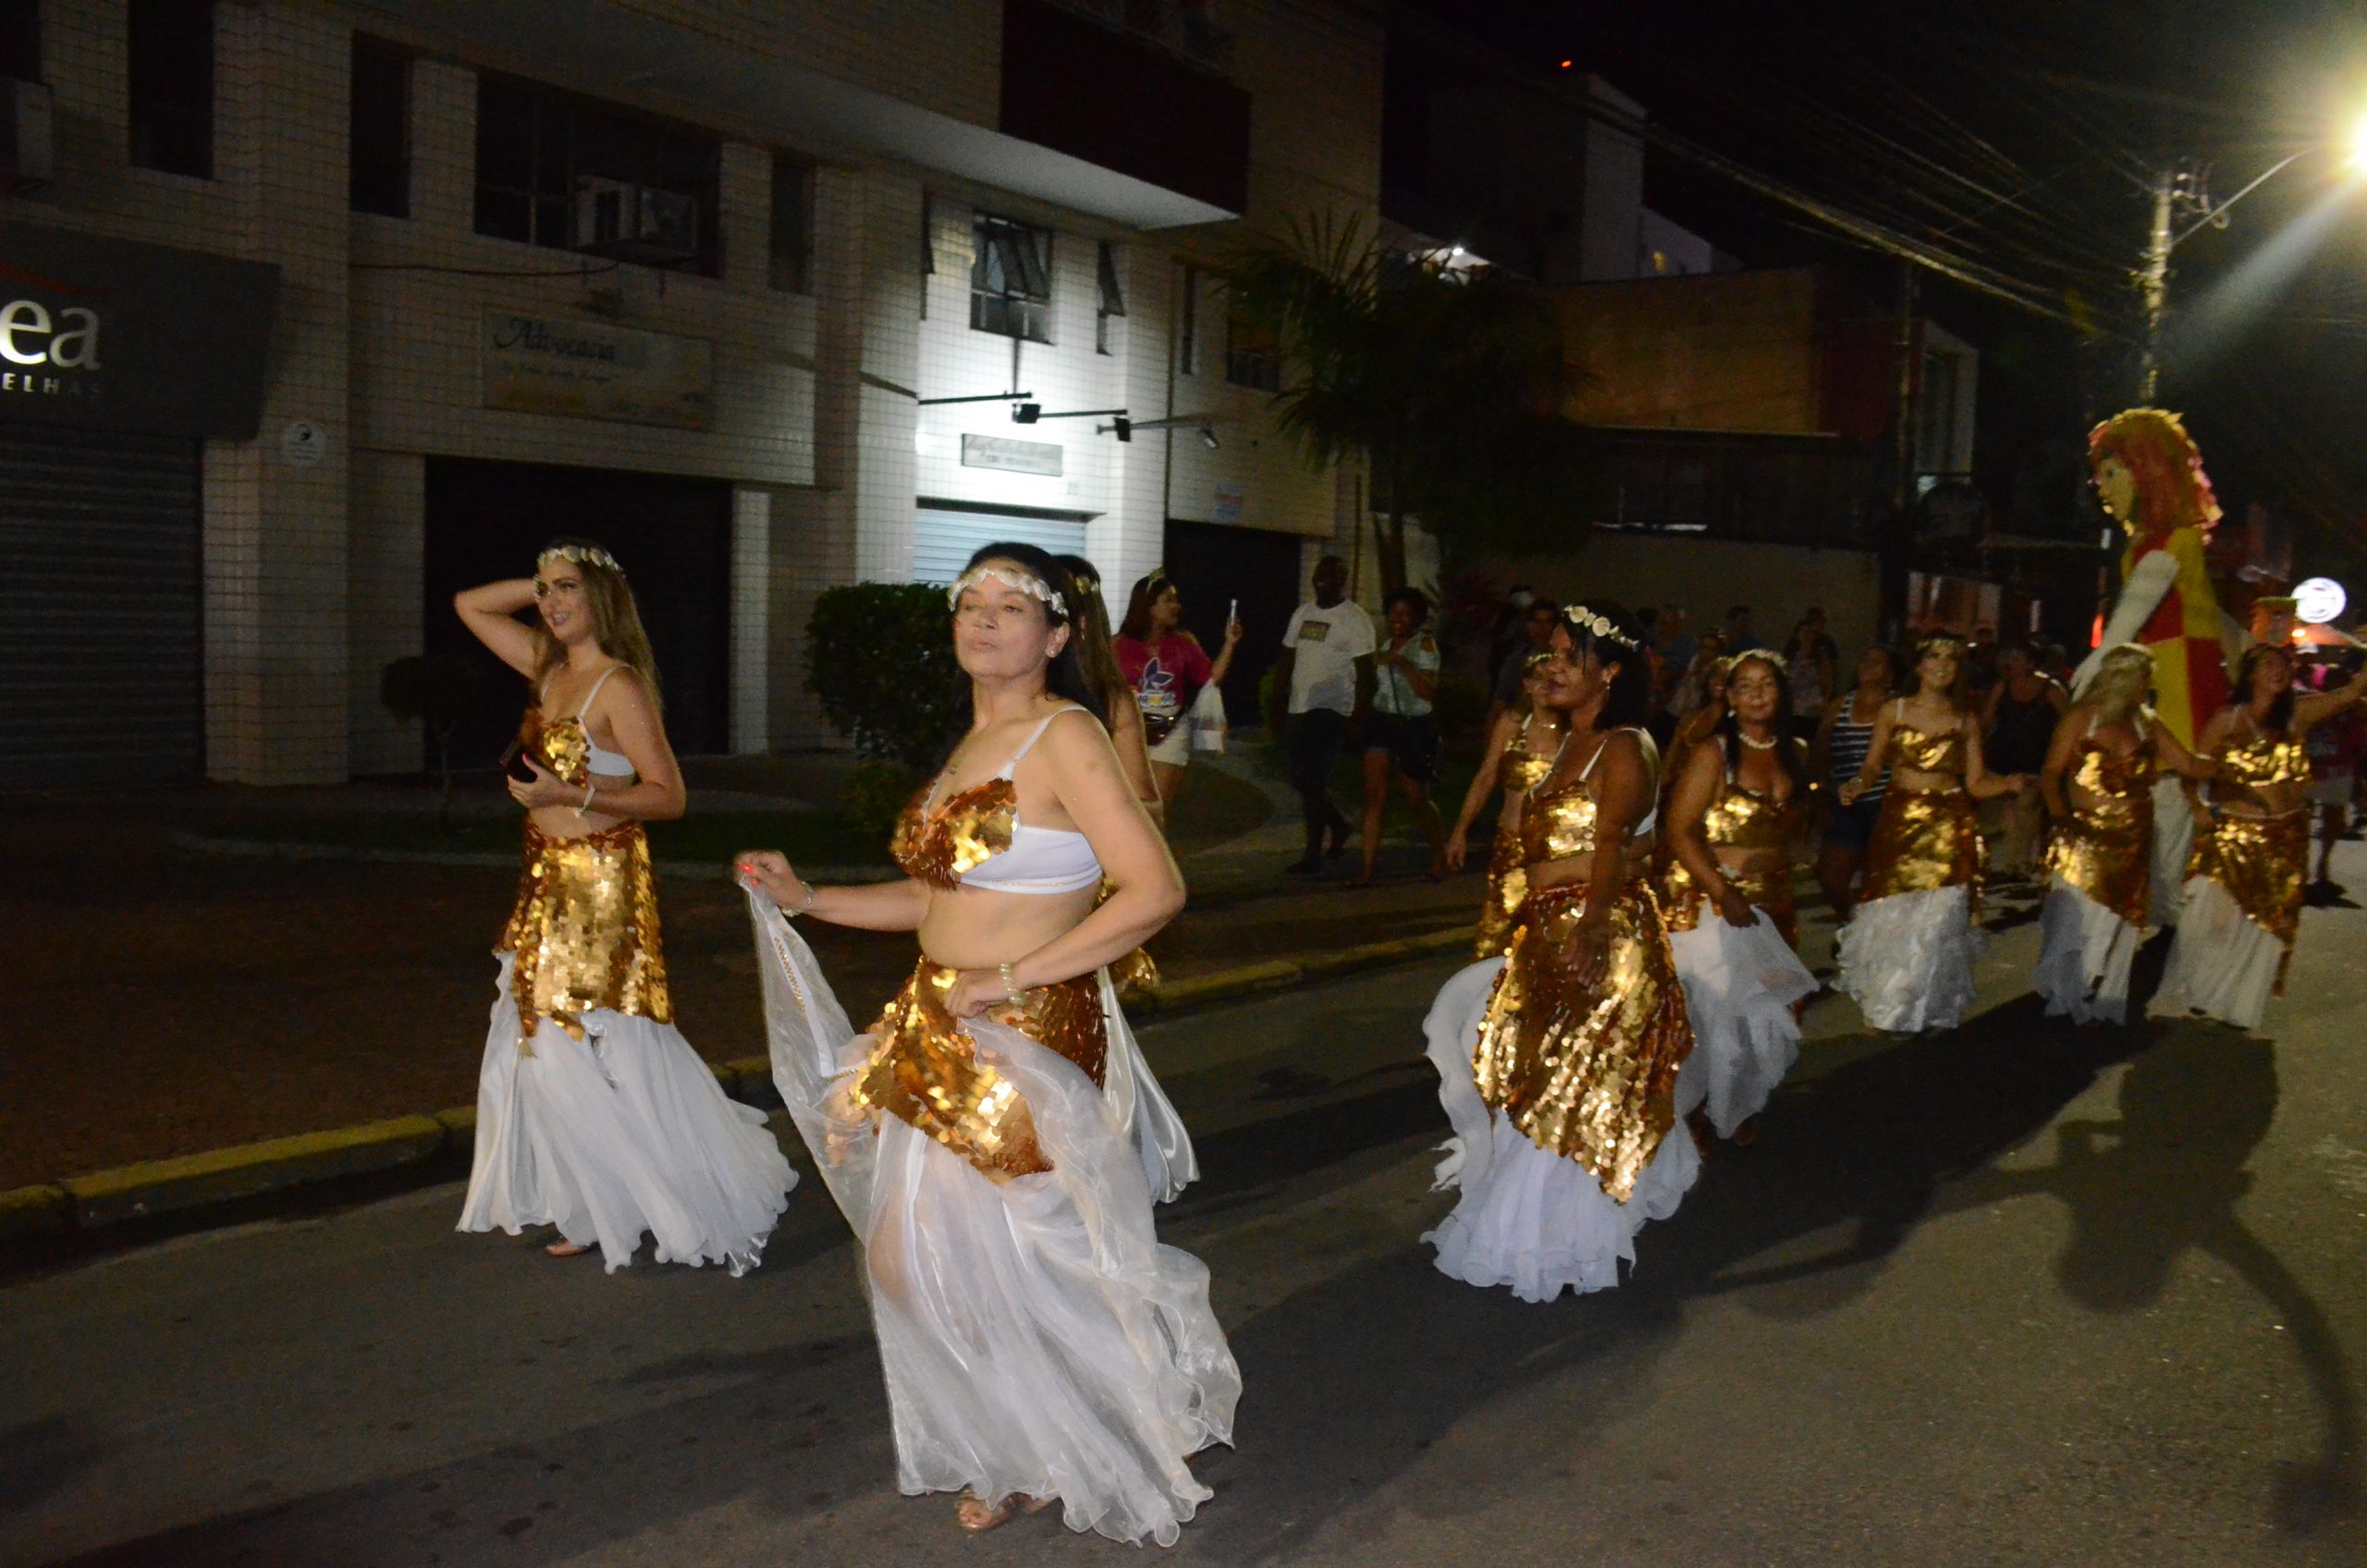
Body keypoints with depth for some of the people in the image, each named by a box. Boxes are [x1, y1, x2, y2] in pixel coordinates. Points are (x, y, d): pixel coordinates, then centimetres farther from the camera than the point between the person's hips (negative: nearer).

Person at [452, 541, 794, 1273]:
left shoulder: (620, 686, -14)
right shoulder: (551, 669, 9)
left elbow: (669, 796, -18)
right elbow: (469, 605, 20)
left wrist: (573, 794, -25)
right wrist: (544, 584, 8)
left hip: (600, 883, -8)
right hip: (550, 882, 8)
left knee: (586, 1051, -4)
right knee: (546, 1048, 11)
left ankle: (614, 1210, 11)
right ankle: (592, 1207, 22)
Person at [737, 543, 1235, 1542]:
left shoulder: (1064, 737, -13)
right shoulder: (971, 745, 12)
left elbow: (1154, 890, -22)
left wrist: (1011, 978, -22)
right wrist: (807, 900, 15)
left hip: (1024, 1045, -8)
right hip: (937, 1040, 8)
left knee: (1003, 1262, 4)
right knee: (918, 1252, 13)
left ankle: (1051, 1461, 32)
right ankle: (1003, 1455, 36)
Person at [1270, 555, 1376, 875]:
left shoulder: (1355, 619, -5)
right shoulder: (1303, 613, 13)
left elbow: (1364, 673, -8)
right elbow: (1287, 660, 16)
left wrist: (1356, 718, -14)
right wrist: (1278, 703, 9)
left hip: (1331, 711, -7)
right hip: (1299, 709, 7)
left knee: (1312, 782, -10)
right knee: (1301, 780, 11)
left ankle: (1313, 854, -1)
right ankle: (1339, 824, 34)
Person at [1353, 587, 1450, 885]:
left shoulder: (1425, 644, -6)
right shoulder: (1387, 645, 13)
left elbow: (1428, 693, -17)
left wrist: (1402, 663, -22)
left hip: (1413, 727, -5)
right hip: (1381, 723, 5)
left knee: (1416, 798, 5)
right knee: (1375, 795, -7)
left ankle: (1440, 855, 30)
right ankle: (1367, 869, -10)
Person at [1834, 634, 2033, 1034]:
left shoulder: (1965, 720, 7)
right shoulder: (1893, 712, 5)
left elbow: (1976, 783, 5)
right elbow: (1871, 766, 5)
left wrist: (2010, 783, -13)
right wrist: (1857, 785, -16)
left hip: (1948, 829, 0)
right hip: (1898, 823, 0)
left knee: (1938, 917, -3)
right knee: (1892, 917, -1)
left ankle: (1930, 1007, 13)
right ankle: (1891, 1003, 16)